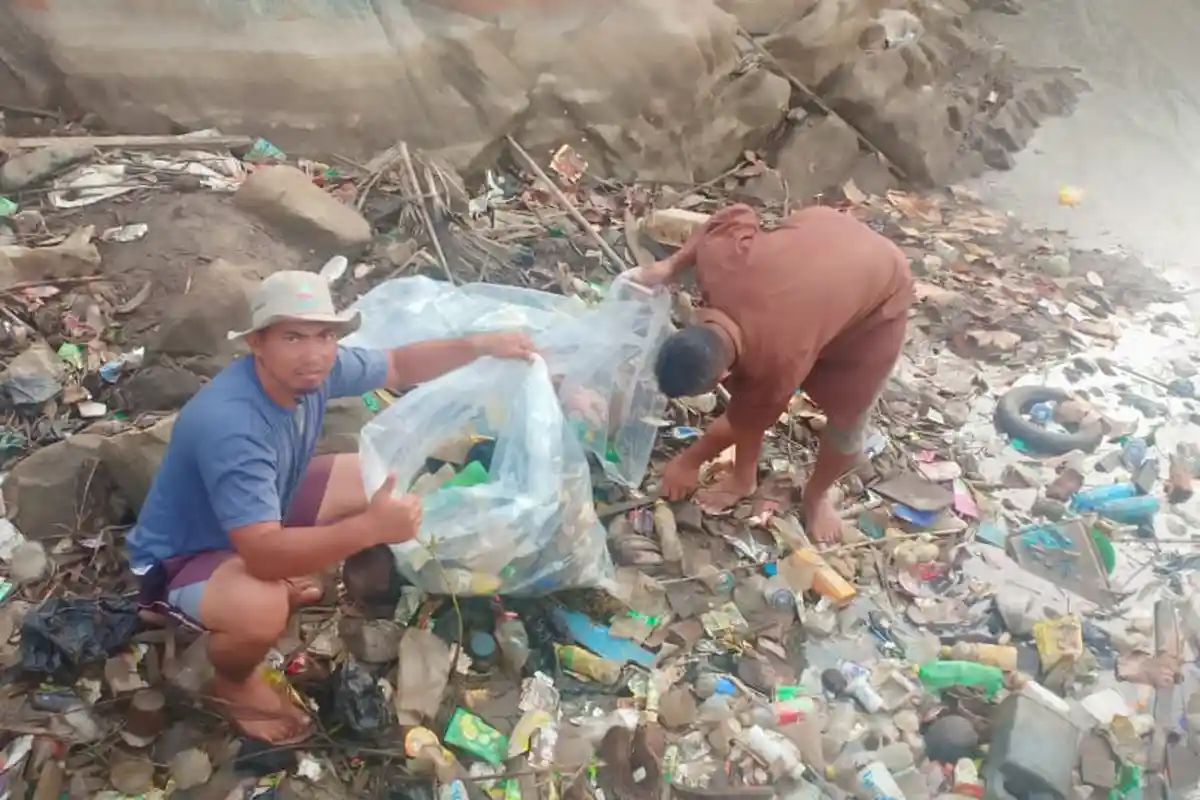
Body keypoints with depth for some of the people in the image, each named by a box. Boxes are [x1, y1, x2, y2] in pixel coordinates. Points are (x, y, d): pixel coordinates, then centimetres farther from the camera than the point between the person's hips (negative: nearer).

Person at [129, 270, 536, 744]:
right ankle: (234, 683, 1)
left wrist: (480, 345, -14)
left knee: (376, 480, 0)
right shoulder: (231, 427, -40)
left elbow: (399, 365, -1)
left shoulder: (311, 371, -17)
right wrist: (369, 528, -51)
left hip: (259, 514, 8)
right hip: (181, 557, -7)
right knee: (260, 612, -39)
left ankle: (280, 584, 15)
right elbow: (263, 554, -44)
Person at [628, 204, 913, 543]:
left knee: (847, 418, 2)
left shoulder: (779, 363, -38)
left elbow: (747, 418, -17)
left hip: (879, 289, -5)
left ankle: (816, 495, 31)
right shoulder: (714, 260, -31)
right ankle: (745, 477, 27)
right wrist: (671, 266, -9)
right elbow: (738, 216, -9)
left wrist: (690, 462, 0)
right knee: (748, 389, 4)